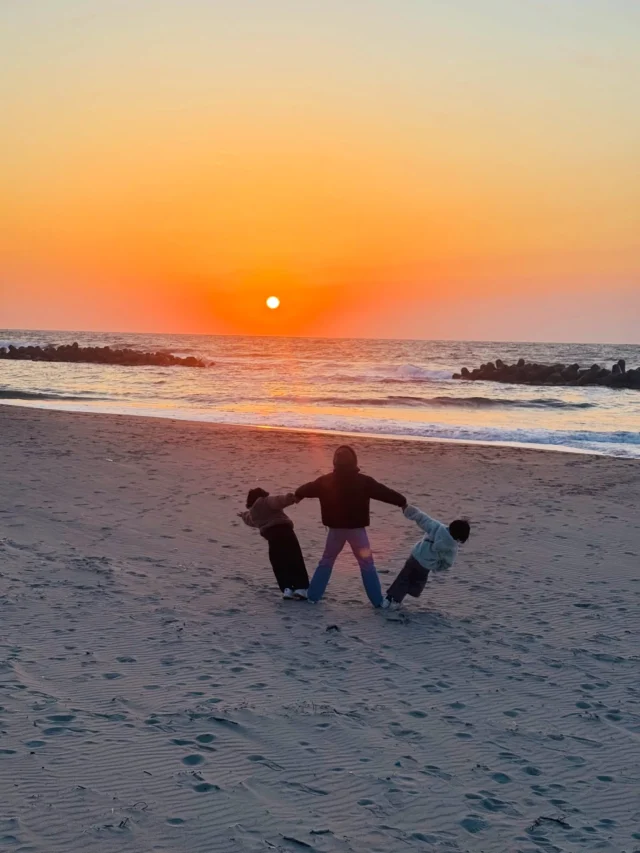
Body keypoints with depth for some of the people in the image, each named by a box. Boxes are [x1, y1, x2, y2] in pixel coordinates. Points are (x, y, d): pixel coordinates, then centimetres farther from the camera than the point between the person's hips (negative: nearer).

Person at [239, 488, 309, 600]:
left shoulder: (253, 512, 25)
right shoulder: (268, 501, 10)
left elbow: (250, 520, 50)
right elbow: (278, 500, -15)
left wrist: (244, 515, 75)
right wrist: (290, 498, -34)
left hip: (271, 535, 3)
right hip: (284, 529, -3)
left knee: (279, 565, 11)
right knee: (296, 560, -1)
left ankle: (287, 589, -3)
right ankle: (301, 587, -8)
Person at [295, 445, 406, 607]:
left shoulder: (325, 481, -1)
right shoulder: (363, 481, -11)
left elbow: (307, 489, 14)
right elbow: (384, 492, -7)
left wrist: (297, 495, 36)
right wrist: (402, 502, 6)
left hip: (335, 529, 3)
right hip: (356, 529, -2)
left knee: (326, 562, 19)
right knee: (367, 565, 6)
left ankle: (313, 595, 18)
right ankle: (378, 601, 4)